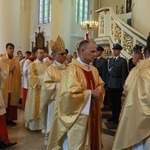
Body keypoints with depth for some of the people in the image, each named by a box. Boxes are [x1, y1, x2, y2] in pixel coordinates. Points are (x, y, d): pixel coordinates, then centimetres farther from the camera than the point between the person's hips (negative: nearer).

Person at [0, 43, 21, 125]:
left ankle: (10, 118, 18)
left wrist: (18, 84, 3)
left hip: (14, 84, 4)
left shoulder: (16, 60, 8)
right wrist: (9, 70, -20)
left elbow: (18, 72, 9)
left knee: (12, 102, 8)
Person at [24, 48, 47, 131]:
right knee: (35, 108, 0)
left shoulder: (45, 65, 11)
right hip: (36, 89, -5)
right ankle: (33, 125, 10)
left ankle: (42, 124, 15)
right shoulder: (32, 65, -4)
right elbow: (31, 77, -12)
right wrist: (41, 77, -18)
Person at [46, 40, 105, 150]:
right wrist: (90, 92, -17)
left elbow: (100, 86, 16)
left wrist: (98, 91, -7)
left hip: (93, 114, 8)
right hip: (78, 116, -8)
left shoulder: (94, 70, 8)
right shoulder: (72, 69, -18)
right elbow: (71, 93, -25)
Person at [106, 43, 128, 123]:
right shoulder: (110, 60, 12)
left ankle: (117, 117, 13)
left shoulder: (123, 61, -4)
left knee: (117, 101, 3)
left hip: (118, 84, -4)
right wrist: (107, 82, 6)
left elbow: (124, 74, -6)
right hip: (110, 83, 5)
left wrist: (123, 84, -10)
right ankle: (113, 115, 21)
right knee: (112, 100, 10)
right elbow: (108, 72, 11)